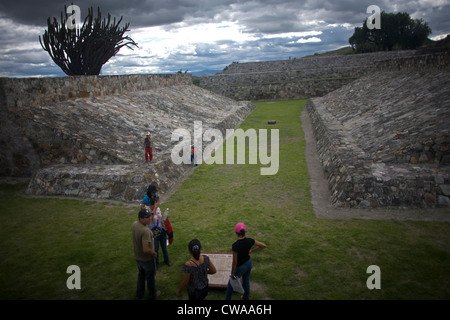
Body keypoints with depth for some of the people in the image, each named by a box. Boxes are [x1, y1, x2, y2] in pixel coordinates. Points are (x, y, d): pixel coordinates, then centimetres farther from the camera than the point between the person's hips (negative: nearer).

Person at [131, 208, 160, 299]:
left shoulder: (134, 224, -10)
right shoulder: (145, 231, -36)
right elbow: (146, 250, -37)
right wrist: (154, 253, -19)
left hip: (137, 257, 7)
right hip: (147, 259, -7)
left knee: (141, 274, 29)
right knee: (150, 277, 17)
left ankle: (139, 294, 47)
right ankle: (152, 295, 39)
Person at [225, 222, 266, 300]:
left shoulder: (235, 245, -34)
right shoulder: (249, 241, -19)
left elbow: (234, 262, -25)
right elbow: (263, 246, -9)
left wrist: (232, 273, -11)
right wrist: (252, 251, -4)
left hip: (240, 267, -5)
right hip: (249, 263, 5)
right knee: (246, 281, 28)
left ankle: (228, 298, 35)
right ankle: (246, 298, 47)